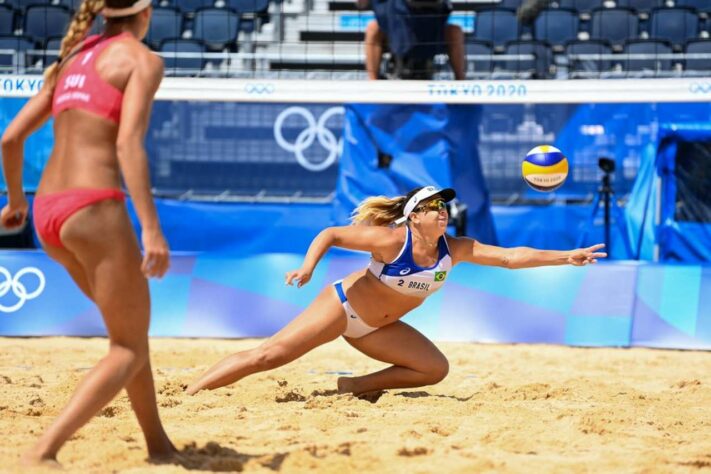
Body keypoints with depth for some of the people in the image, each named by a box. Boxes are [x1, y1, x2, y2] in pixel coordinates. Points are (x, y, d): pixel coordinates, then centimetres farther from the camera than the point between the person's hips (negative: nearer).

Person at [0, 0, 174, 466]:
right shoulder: (142, 60, -2)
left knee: (131, 325, 24)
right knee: (130, 349, 1)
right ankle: (44, 450, -16)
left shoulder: (70, 60, 18)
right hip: (94, 208, -7)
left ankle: (158, 444, 30)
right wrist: (151, 229, -22)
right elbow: (128, 142, -17)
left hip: (48, 213, 8)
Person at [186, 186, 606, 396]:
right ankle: (188, 393, -12)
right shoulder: (391, 239, -24)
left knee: (435, 368, -6)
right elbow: (331, 234, -19)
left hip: (376, 327, 6)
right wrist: (309, 266, -35)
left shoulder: (454, 249, -10)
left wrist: (566, 257, -16)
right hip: (342, 305, -6)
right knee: (268, 356, -16)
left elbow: (510, 257, -11)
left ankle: (354, 387, 0)